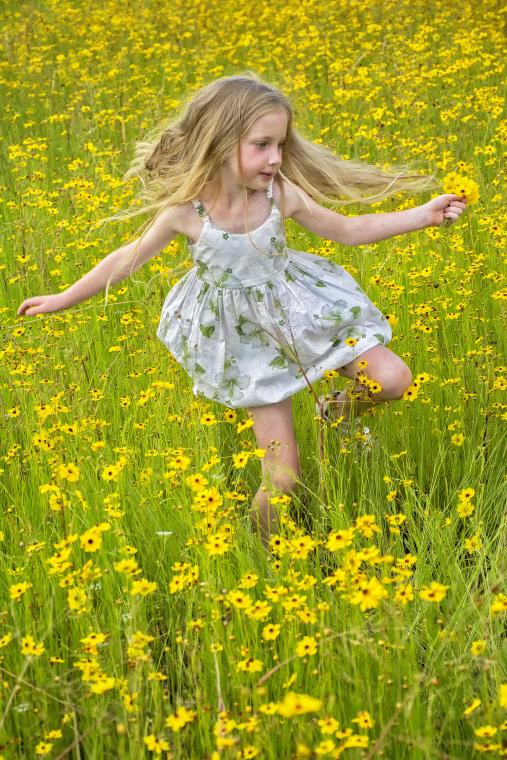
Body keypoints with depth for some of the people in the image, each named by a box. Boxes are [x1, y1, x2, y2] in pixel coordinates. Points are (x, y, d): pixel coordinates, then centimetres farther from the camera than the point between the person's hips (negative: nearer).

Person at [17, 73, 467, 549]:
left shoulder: (283, 194, -16)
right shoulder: (185, 211, -21)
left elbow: (348, 231, -3)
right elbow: (129, 257, -5)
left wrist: (422, 215, -10)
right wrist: (65, 298, 2)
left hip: (298, 310, 3)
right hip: (245, 340, -3)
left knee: (393, 380, -10)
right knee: (281, 479, -4)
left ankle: (337, 411, 23)